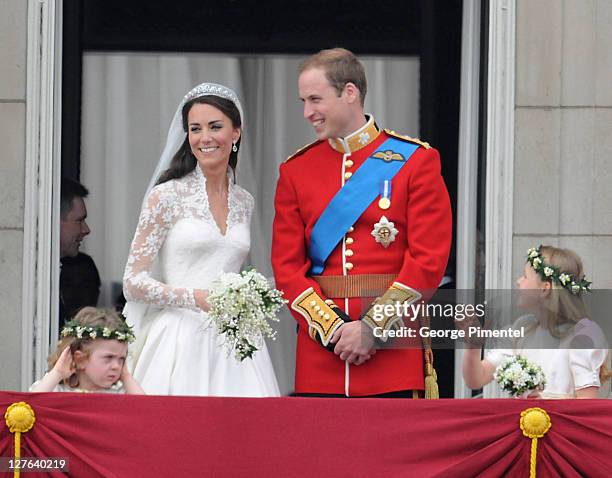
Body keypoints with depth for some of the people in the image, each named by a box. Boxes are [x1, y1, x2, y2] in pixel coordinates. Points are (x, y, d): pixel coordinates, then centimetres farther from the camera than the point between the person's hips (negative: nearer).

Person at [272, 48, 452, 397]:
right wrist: (333, 329, -9)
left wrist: (372, 328, -13)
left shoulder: (415, 161, 1)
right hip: (319, 352, 3)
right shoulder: (295, 171, 10)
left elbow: (429, 260, -6)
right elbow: (287, 266, 5)